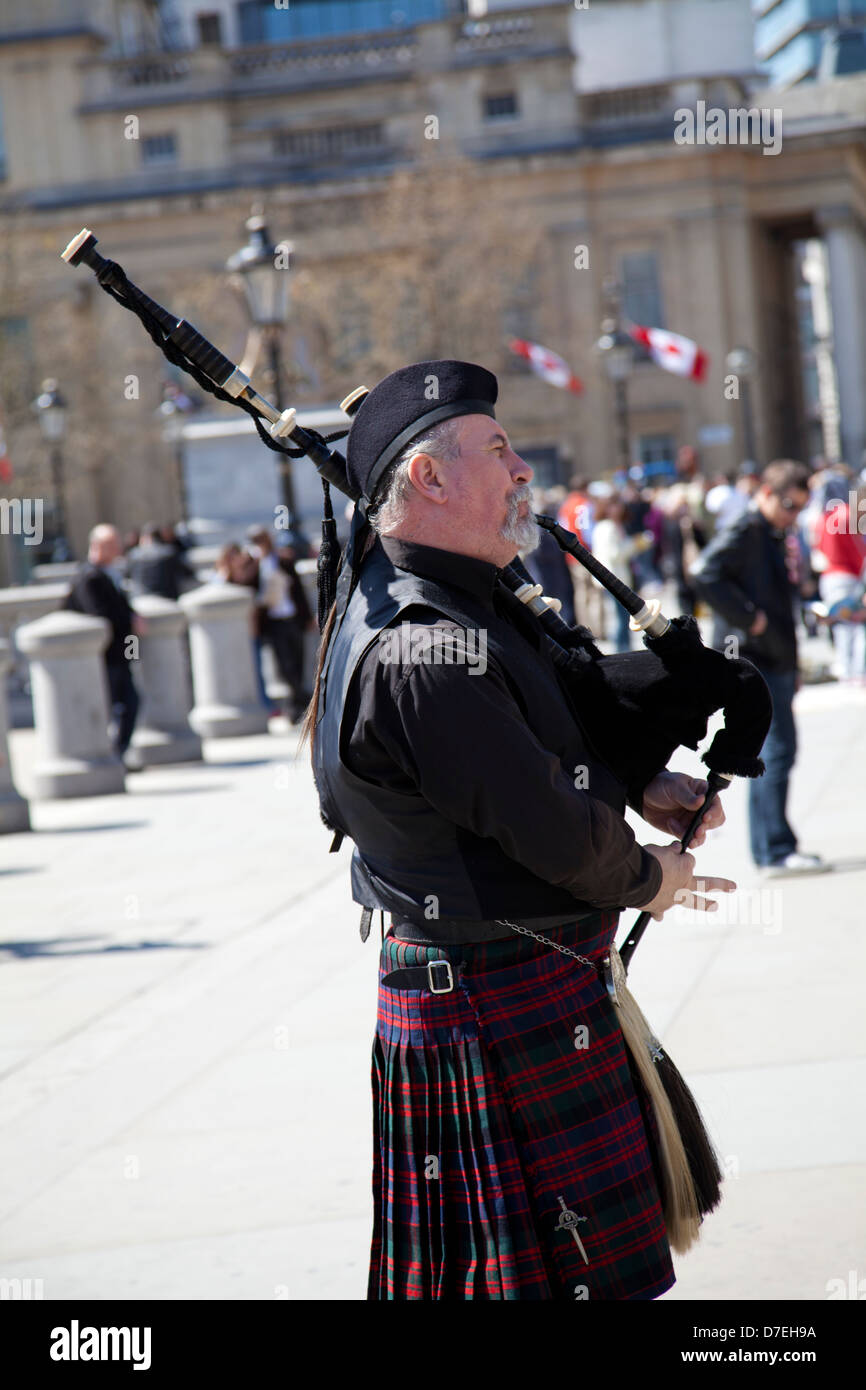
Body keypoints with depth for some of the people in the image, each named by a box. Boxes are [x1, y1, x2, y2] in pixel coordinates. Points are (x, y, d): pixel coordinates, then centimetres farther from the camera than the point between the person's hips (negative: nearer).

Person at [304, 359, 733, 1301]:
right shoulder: (426, 655, -27)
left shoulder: (404, 585, 7)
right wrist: (650, 878, -3)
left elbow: (540, 731, 21)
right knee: (573, 1268, -1)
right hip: (505, 1011, -10)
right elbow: (555, 835, -22)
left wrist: (637, 781, 6)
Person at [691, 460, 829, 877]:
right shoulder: (745, 531, -11)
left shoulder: (772, 536, 19)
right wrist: (749, 618, -24)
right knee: (777, 749, -12)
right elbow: (705, 573, -27)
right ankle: (777, 850, -11)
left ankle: (768, 850, 19)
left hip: (774, 662, 10)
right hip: (753, 660, -10)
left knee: (769, 752, 13)